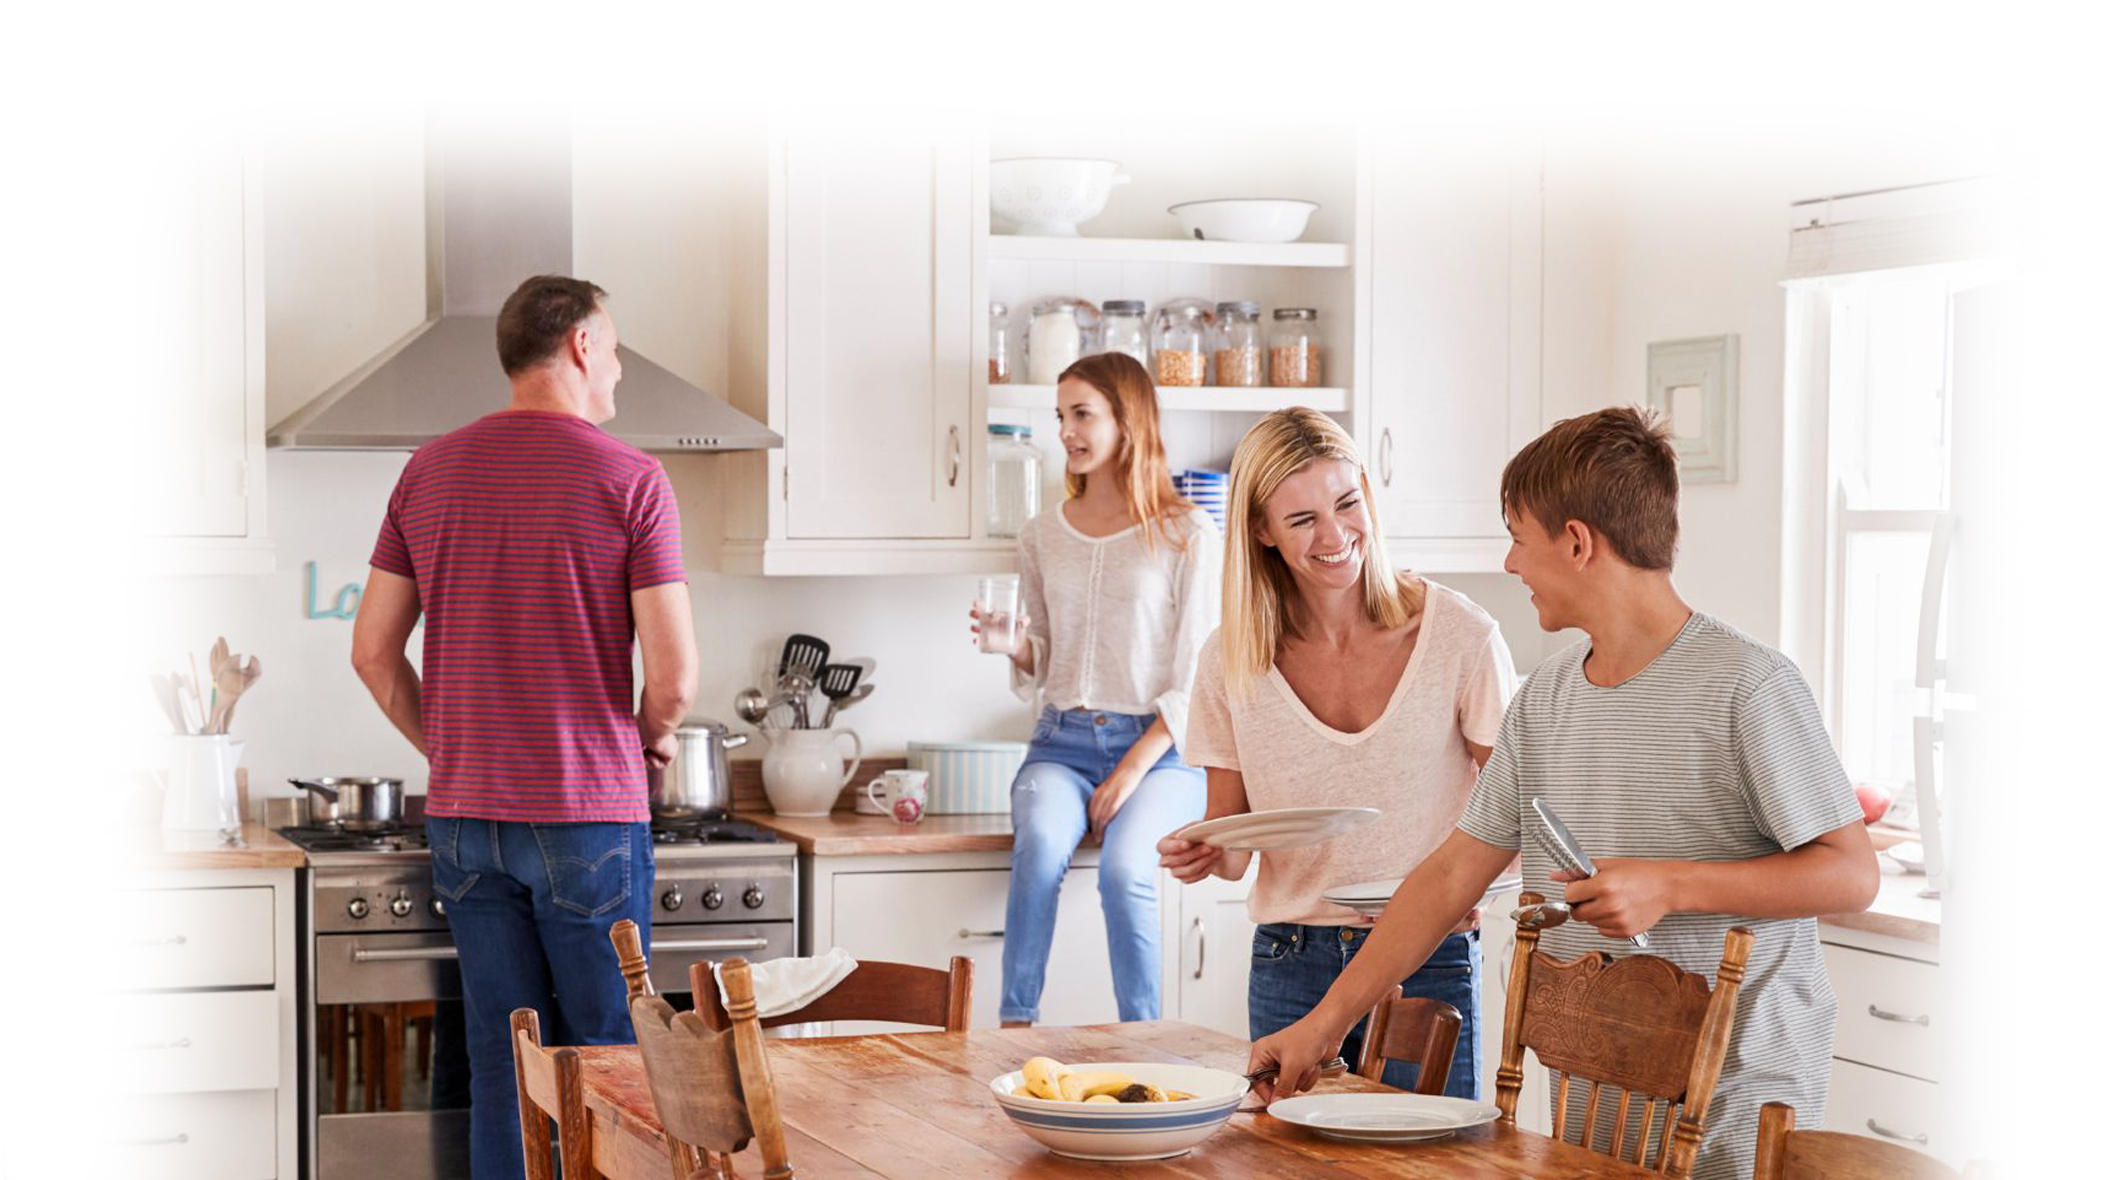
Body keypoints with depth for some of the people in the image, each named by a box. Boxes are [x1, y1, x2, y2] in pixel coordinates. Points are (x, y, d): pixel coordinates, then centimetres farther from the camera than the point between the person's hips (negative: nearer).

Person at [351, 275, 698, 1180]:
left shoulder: (428, 472, 6)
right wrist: (654, 737, 9)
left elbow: (374, 652, 7)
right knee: (606, 1060, 5)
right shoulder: (630, 478, -8)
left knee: (501, 1063, 10)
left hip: (464, 815, 4)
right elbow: (674, 673, -12)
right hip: (589, 816, -4)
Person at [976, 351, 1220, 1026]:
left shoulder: (1188, 537, 1)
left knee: (1124, 867, -32)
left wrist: (1133, 771, -14)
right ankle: (1014, 1030, -30)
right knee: (1040, 845, -31)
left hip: (1160, 749, -3)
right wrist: (1014, 647, -5)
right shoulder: (1043, 536, 14)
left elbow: (1197, 680, -3)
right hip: (1063, 742, 3)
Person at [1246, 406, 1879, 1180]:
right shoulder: (1544, 701, 9)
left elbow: (1851, 874, -13)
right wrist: (1325, 1021, 7)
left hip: (1738, 1099, -6)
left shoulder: (1747, 686, -12)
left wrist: (1670, 886, -21)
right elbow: (1453, 873, 11)